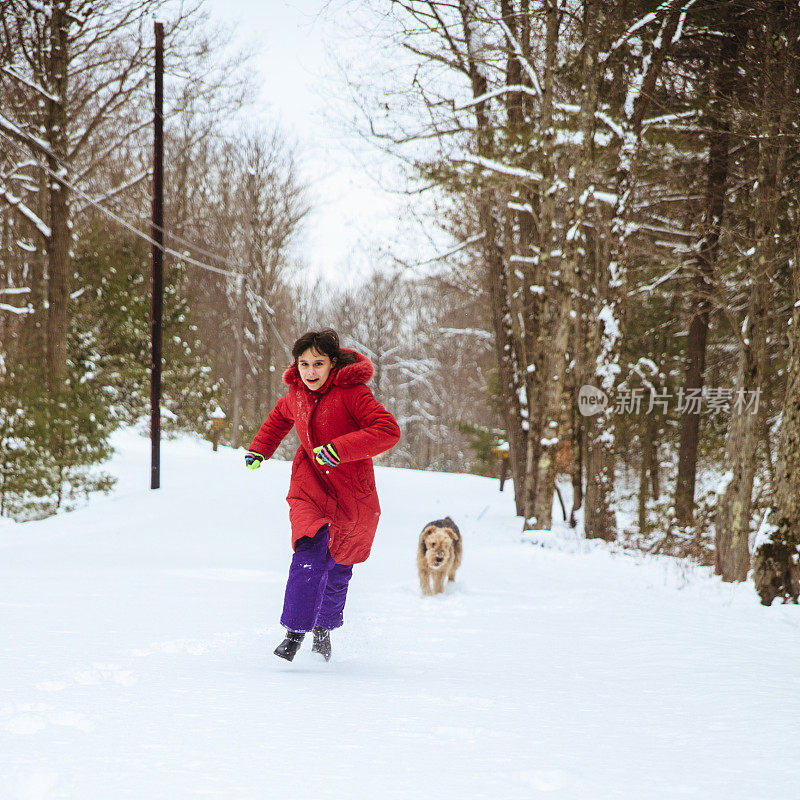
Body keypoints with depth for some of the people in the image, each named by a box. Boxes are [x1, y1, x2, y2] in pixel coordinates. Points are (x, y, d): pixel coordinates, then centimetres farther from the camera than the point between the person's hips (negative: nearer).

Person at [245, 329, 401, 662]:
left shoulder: (350, 391, -17)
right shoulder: (296, 395, 1)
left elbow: (388, 430, -27)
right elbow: (280, 417, 26)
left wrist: (339, 449, -32)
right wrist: (258, 449, 21)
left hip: (351, 495, -2)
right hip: (310, 487, 2)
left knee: (338, 566, 10)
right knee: (309, 554, -21)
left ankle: (325, 627, 34)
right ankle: (295, 631, -19)